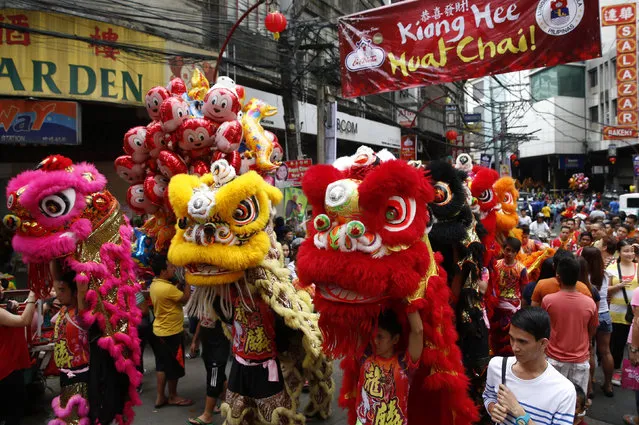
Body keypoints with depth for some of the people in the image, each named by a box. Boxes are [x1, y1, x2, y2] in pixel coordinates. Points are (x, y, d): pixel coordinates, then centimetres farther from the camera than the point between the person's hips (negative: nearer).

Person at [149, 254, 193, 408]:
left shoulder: (154, 285, 3)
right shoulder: (167, 288, -27)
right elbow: (185, 298, -16)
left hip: (160, 331, 9)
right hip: (171, 332, -9)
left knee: (162, 365, 17)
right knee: (174, 366, 7)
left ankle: (160, 397, 24)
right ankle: (173, 397, 22)